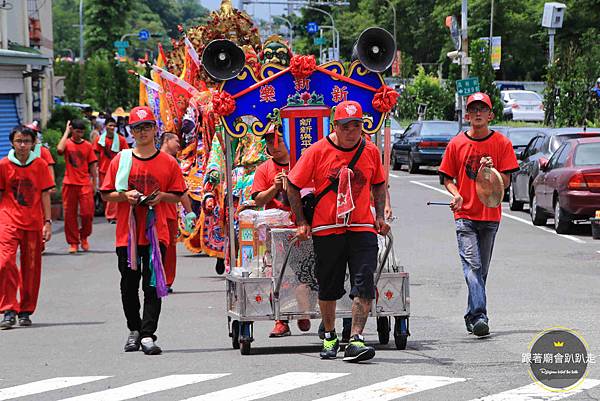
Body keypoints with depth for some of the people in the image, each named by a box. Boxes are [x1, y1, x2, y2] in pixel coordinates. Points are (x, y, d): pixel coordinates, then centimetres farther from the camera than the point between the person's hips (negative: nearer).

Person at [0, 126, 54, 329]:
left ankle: (25, 312, 17)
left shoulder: (40, 165, 3)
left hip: (34, 222, 1)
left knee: (31, 267, 5)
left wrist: (47, 222, -1)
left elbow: (45, 194, 5)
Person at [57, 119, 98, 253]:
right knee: (70, 214, 2)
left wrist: (94, 183, 6)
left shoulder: (88, 145, 6)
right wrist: (67, 132, -13)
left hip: (85, 184, 1)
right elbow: (60, 149, -23)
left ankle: (84, 237, 19)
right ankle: (73, 243, 11)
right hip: (69, 184, -1)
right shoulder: (67, 143, 1)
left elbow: (92, 165, 10)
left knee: (87, 213, -6)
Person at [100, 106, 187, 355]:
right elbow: (106, 194, 7)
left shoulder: (168, 162, 4)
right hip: (127, 232, 1)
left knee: (153, 284, -6)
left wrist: (161, 196, -11)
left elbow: (178, 195, 9)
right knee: (129, 285, 7)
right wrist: (125, 196, -11)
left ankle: (148, 335, -6)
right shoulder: (121, 160, 5)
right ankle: (134, 330, 25)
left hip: (156, 231, -1)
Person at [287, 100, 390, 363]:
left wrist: (380, 216, 10)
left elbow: (378, 184, 20)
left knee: (364, 284, -12)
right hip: (326, 229, -1)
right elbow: (293, 185, 1)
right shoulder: (318, 151, -5)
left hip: (362, 228, 1)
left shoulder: (370, 151, 3)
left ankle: (355, 340, -14)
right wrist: (301, 221, -2)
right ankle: (329, 337, 28)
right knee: (329, 287, 9)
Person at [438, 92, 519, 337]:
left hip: (490, 215, 1)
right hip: (465, 215, -1)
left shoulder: (501, 143, 2)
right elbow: (447, 178, 9)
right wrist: (456, 195, -11)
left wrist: (492, 169, -18)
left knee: (481, 269, 9)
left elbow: (506, 182, 1)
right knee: (472, 266, -15)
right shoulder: (456, 144, 4)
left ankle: (472, 316, 21)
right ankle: (479, 316, -23)